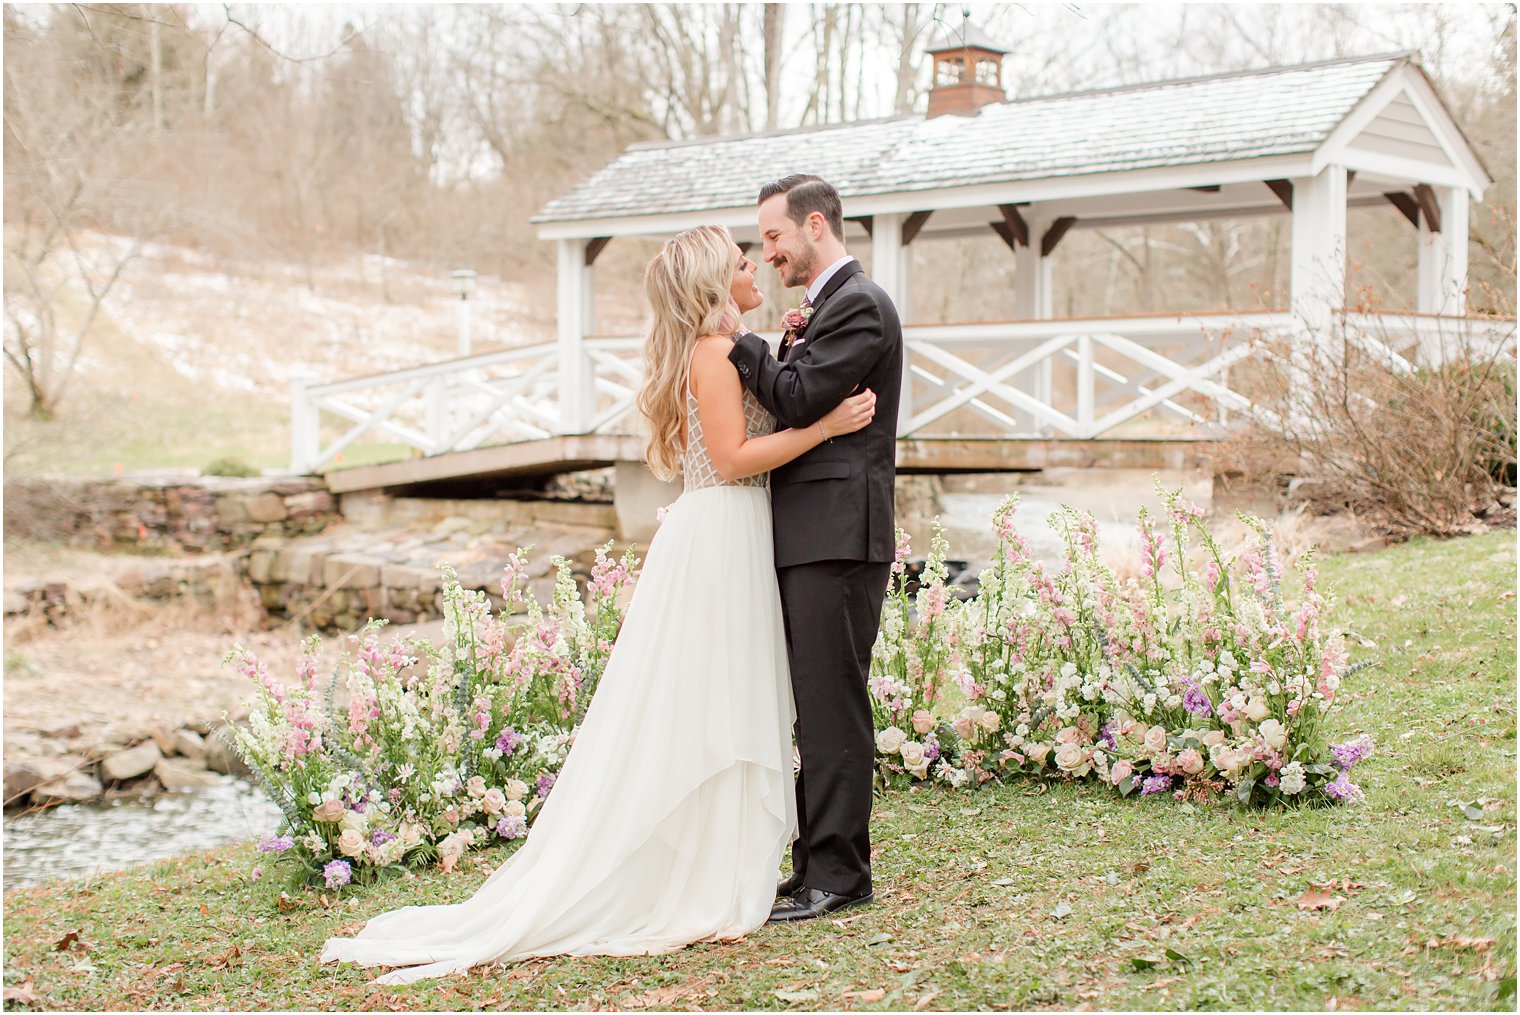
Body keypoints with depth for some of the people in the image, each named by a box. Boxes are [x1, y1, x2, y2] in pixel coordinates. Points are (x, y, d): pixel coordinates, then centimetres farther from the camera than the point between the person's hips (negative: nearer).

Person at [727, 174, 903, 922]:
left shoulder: (858, 305, -11)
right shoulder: (835, 304, 21)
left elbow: (800, 400, -19)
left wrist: (738, 339, -9)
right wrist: (791, 348, 5)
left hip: (837, 536, -10)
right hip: (811, 535, 10)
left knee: (832, 706, -6)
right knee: (818, 706, 13)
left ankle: (837, 874, -1)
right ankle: (822, 861, 20)